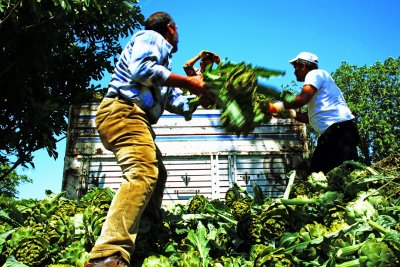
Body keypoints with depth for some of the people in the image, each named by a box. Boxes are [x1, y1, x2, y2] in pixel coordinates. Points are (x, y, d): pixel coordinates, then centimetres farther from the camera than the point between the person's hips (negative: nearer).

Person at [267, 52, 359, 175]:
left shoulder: (315, 73, 2)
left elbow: (302, 98, -15)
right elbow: (310, 117, 29)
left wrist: (280, 106, -2)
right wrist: (290, 112, 23)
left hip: (339, 126, -10)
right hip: (330, 132, 10)